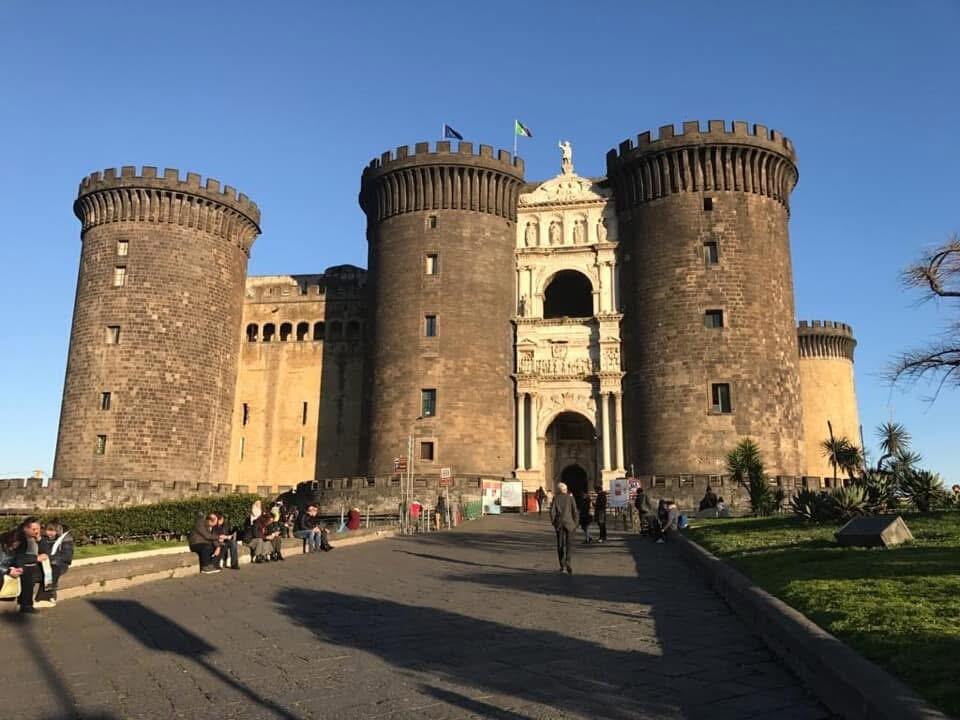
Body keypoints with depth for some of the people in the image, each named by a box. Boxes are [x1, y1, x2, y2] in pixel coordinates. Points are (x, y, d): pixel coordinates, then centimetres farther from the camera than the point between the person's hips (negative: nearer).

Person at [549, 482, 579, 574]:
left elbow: (552, 512, -4)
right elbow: (575, 512, -3)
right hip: (569, 523, -1)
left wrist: (553, 522, 8)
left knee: (560, 545, 9)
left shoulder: (555, 498, 1)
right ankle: (567, 561, -19)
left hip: (559, 524, 1)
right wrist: (576, 524, 5)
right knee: (569, 544, 4)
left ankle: (563, 566, 9)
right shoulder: (570, 498, -1)